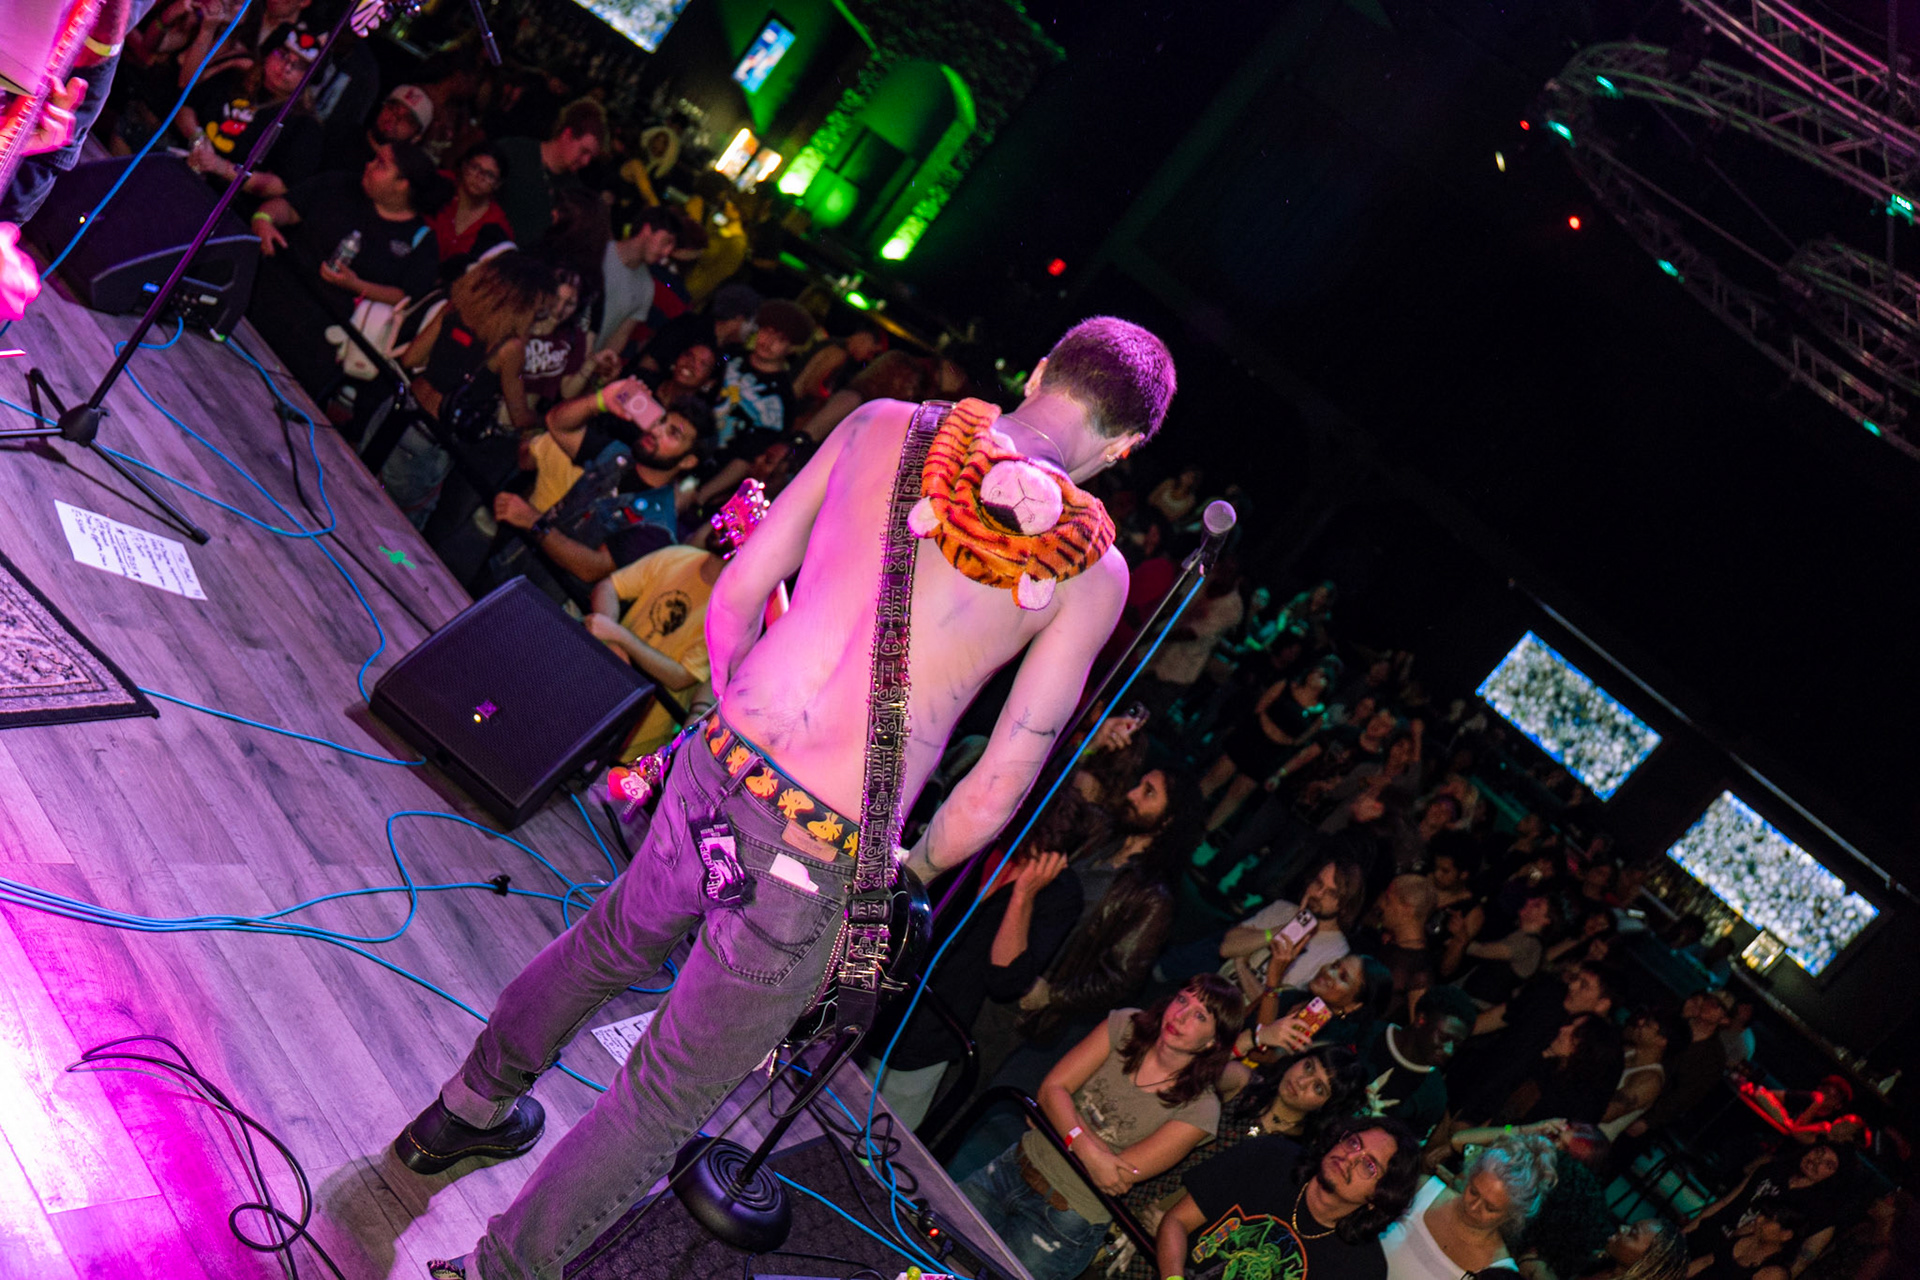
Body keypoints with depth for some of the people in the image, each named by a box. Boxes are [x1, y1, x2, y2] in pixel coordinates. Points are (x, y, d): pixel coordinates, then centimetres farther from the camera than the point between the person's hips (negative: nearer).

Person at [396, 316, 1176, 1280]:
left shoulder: (881, 425, 4)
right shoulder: (1092, 566, -6)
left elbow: (734, 596, 7)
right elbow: (996, 791, -4)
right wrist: (914, 867, 14)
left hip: (717, 767, 6)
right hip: (815, 861, -5)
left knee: (612, 941, 34)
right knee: (672, 1096, 16)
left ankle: (465, 1110, 57)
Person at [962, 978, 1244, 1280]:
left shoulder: (1200, 1107, -15)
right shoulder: (1125, 1026, -4)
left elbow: (1118, 1173, -17)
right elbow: (1051, 1089, -10)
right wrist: (1088, 1149, -26)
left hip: (1070, 1219, -4)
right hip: (1016, 1166, 4)